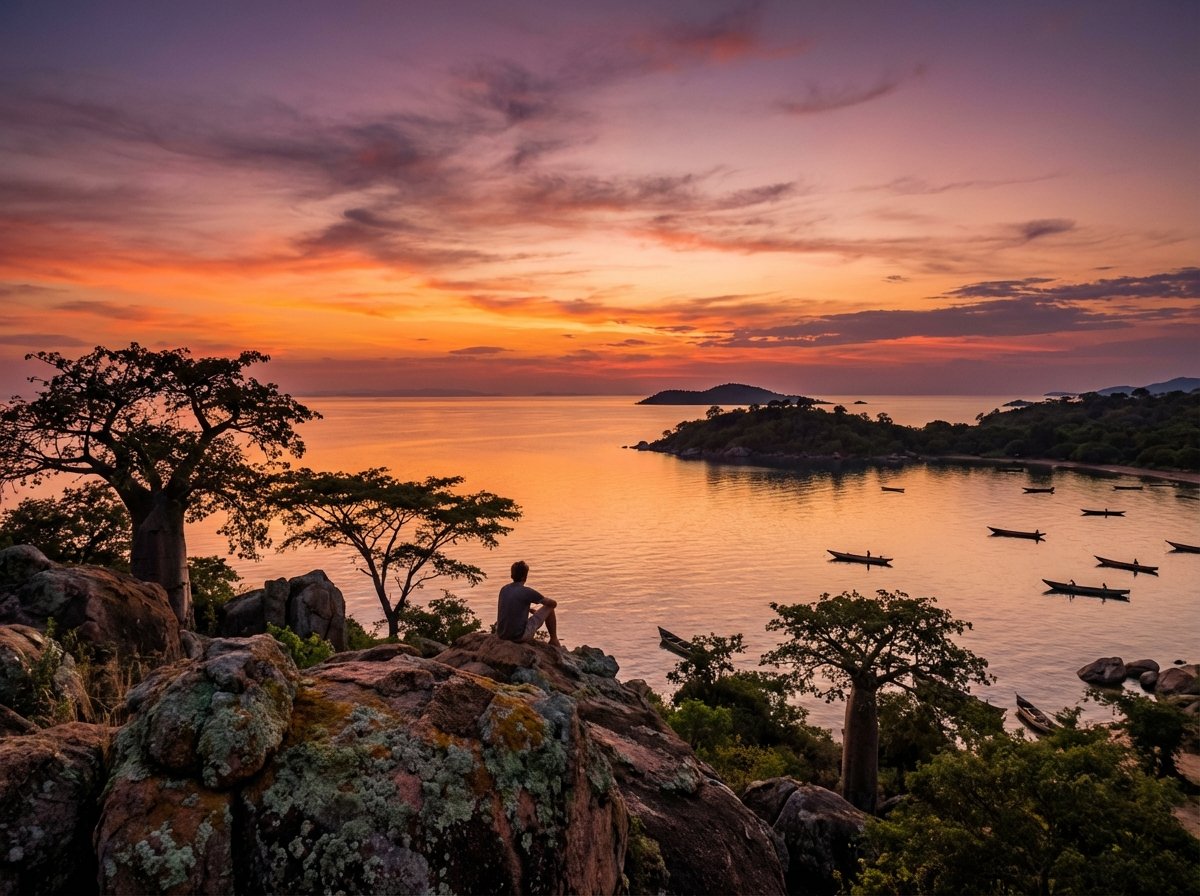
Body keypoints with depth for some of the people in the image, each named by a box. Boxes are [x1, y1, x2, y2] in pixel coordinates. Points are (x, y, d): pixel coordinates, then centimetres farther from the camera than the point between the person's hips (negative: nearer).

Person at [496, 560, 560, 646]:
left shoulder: (504, 589, 5)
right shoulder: (527, 591, -12)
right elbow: (553, 603, 1)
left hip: (502, 635, 6)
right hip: (520, 636, -6)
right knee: (549, 608, 9)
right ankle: (554, 641, 24)